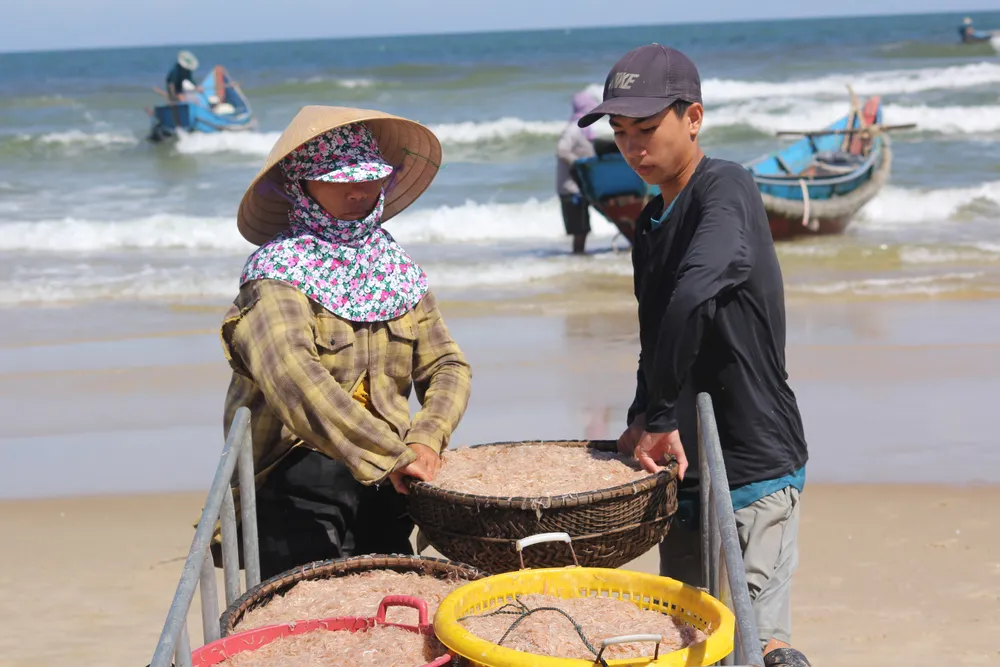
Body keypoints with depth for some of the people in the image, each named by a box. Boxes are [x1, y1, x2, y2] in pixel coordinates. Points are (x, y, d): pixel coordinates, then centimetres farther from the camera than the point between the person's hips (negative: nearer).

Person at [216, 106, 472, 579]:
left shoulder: (398, 269, 12)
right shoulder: (277, 271, -9)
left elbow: (447, 365, 9)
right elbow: (291, 374, -26)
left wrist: (427, 439, -13)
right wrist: (391, 453, -31)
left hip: (385, 485, 6)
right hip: (295, 477, -6)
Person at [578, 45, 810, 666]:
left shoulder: (726, 188, -13)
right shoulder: (651, 222, 14)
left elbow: (693, 297, -31)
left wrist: (660, 416, -24)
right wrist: (642, 423, 3)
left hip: (755, 463, -9)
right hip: (686, 469, 9)